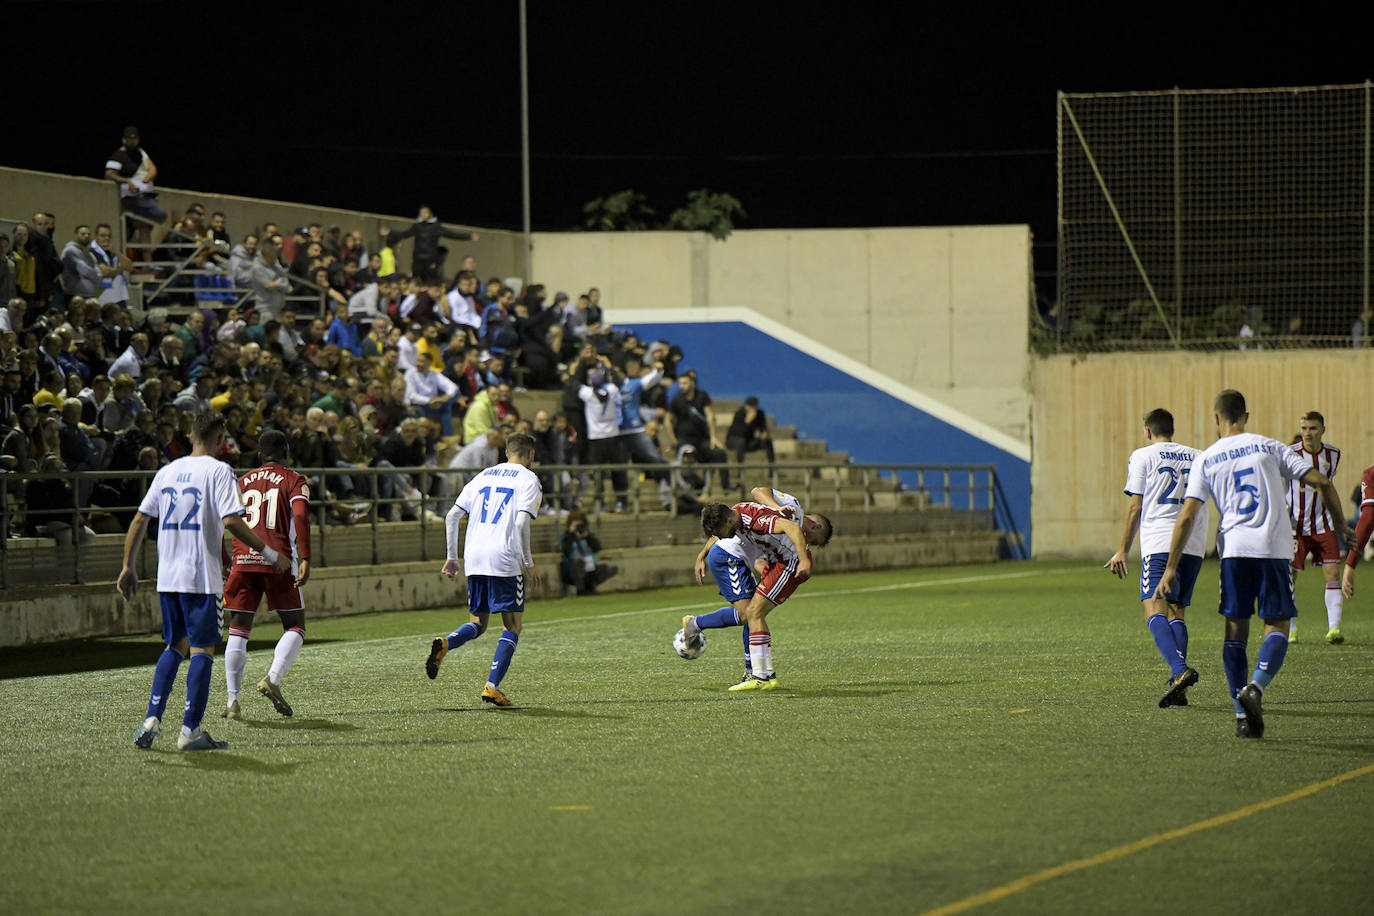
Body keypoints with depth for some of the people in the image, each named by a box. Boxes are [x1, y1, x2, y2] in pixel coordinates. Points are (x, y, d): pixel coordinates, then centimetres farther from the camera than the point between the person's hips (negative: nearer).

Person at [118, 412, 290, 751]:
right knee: (203, 649, 0)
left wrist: (128, 567, 18)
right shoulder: (219, 471, -6)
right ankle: (190, 730, -5)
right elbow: (231, 520, -17)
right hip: (201, 576, -6)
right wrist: (270, 554, -10)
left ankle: (152, 720, 8)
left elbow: (139, 521, 11)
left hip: (167, 576, 6)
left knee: (175, 646, 18)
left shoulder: (167, 471, 12)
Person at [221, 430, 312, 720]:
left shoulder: (241, 482, 19)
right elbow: (300, 516, -10)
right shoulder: (294, 481, 8)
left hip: (243, 561, 3)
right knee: (295, 626, 9)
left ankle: (232, 700, -2)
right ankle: (273, 679, -14)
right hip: (279, 560, -3)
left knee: (238, 630, 7)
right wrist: (305, 559, -15)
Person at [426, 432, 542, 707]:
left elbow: (452, 516, 14)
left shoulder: (483, 476, 19)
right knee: (513, 625, 5)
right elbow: (521, 522, -13)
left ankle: (444, 644, -17)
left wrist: (452, 557, 19)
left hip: (475, 560, 5)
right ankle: (492, 687, -6)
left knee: (477, 624, 14)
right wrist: (529, 563, -6)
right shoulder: (528, 479, 2)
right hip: (504, 560, -5)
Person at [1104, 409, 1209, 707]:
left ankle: (1180, 669, -35)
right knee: (1177, 611, 12)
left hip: (1159, 543, -5)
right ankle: (1178, 685, 1)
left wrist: (1123, 551, 7)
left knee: (1155, 611, -12)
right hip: (1195, 544, 5)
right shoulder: (1197, 457, 19)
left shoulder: (1142, 456, 6)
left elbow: (1135, 507, 2)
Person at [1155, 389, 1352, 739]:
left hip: (1235, 548, 0)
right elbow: (1321, 482, 5)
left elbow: (1187, 516, 2)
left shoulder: (1206, 459, 9)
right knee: (1277, 626, 6)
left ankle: (1242, 716, 3)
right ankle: (1255, 688, -20)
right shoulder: (1271, 448, 11)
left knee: (1236, 630, 10)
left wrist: (1171, 567, 5)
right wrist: (1341, 526, 18)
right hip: (1275, 547, 0)